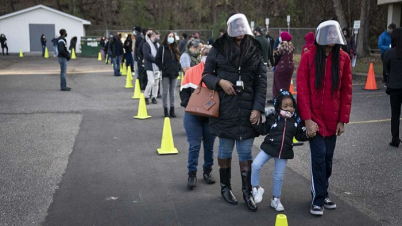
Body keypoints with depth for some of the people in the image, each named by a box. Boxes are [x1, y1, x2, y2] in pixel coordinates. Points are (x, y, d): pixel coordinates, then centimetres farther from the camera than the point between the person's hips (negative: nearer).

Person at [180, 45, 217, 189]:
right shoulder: (191, 72, -2)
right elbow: (184, 91, 2)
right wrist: (189, 106, -11)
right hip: (193, 115, -1)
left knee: (209, 146, 12)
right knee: (194, 146, 0)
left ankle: (207, 171, 27)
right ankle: (192, 174, 8)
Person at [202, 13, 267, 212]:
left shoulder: (255, 50, 3)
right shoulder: (219, 49, -2)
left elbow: (261, 81, 3)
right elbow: (206, 74, 5)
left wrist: (258, 108, -5)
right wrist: (220, 81, -16)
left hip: (247, 110, 1)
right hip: (224, 109, -1)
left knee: (246, 152, 5)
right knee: (225, 149, 10)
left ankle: (247, 191, 15)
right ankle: (225, 187, 26)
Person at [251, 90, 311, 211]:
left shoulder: (296, 120, -1)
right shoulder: (272, 117, -6)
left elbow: (300, 136, 8)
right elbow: (263, 130, 0)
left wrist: (308, 133, -9)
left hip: (284, 151, 1)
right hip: (269, 147, -1)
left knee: (279, 176, 10)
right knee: (255, 165, -18)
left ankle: (276, 199, 29)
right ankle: (256, 187, 6)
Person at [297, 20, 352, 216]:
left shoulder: (343, 58, 0)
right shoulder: (308, 57, -7)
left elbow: (346, 90, 3)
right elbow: (302, 90, -9)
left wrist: (343, 119, 0)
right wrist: (307, 119, -15)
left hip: (332, 118, 3)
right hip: (314, 117, -3)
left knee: (328, 158, 10)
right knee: (319, 155, -8)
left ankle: (323, 193, 26)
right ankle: (318, 199, 3)